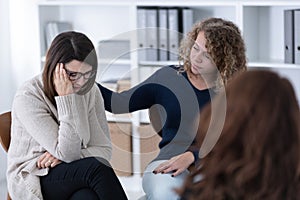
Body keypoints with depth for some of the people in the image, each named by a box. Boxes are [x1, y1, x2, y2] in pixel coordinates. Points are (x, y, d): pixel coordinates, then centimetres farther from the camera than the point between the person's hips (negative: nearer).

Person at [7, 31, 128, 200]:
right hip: (33, 179, -4)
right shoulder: (28, 97, -16)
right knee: (97, 167, -31)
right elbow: (67, 153, -21)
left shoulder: (91, 91, 0)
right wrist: (66, 98, -27)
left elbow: (104, 149, 0)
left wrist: (63, 157, -18)